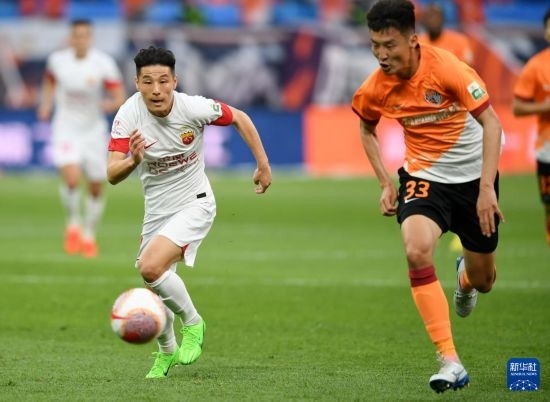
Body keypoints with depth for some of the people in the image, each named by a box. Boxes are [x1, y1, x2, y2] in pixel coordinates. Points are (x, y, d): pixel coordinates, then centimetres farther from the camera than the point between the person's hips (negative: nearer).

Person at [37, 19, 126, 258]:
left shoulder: (103, 63, -13)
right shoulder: (57, 59, -7)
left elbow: (120, 97, -12)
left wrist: (111, 104, -34)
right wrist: (46, 105, 3)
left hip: (94, 130, 1)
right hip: (66, 129, -1)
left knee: (96, 188, 8)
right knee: (71, 178, -24)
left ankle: (89, 235, 31)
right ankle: (73, 223, 3)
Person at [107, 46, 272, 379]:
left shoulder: (194, 108, -22)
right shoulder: (129, 116, -19)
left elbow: (239, 118, -2)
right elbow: (112, 175, -24)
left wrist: (263, 164, 0)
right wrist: (133, 160, -45)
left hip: (195, 204, -4)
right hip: (157, 210, 4)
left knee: (151, 267, -26)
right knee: (156, 293, 11)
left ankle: (193, 323, -2)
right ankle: (166, 352, 40)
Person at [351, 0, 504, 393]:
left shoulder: (446, 67, -25)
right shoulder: (375, 89, -13)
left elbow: (491, 122, -21)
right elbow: (367, 129, 11)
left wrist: (487, 188, -27)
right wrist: (386, 182, 1)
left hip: (473, 176, -1)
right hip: (423, 176, 1)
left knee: (484, 280, 10)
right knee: (417, 249, -29)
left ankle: (466, 277, 54)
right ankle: (450, 361, -25)